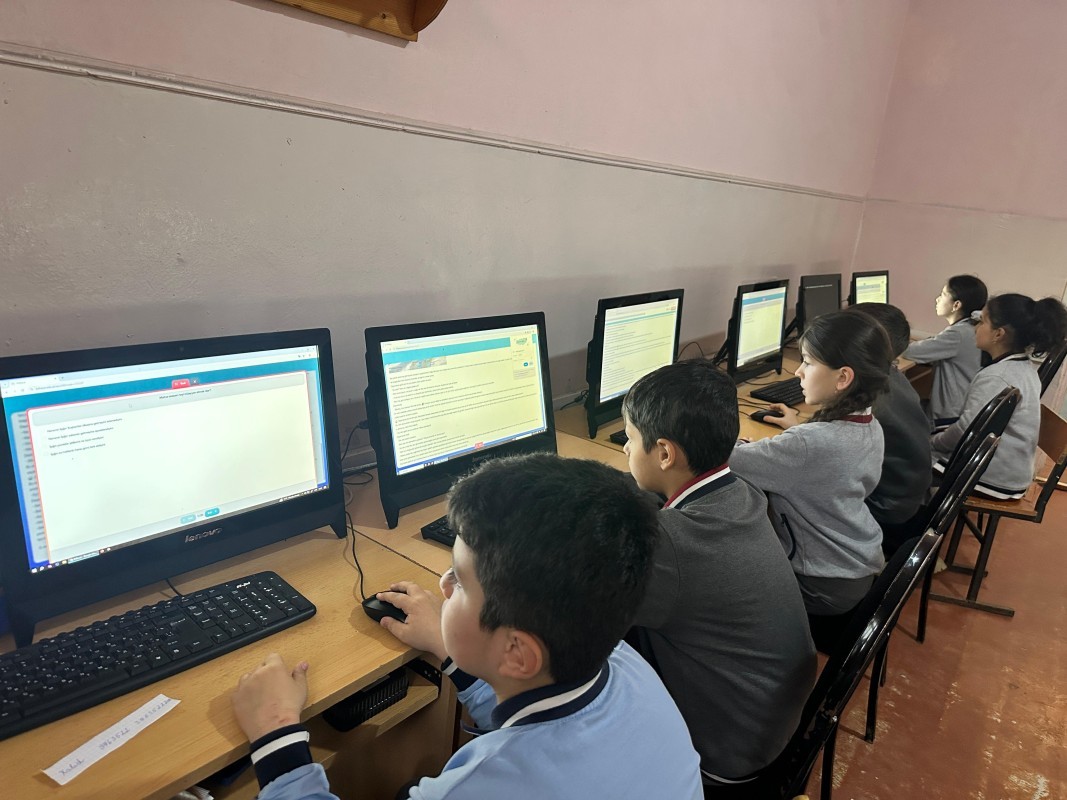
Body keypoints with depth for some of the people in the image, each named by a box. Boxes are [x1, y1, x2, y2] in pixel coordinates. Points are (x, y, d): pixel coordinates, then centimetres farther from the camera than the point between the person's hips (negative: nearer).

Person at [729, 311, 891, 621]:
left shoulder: (808, 444, -34)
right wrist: (801, 428, 9)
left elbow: (726, 459, -29)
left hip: (827, 585, -8)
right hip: (863, 564, 8)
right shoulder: (869, 426, -7)